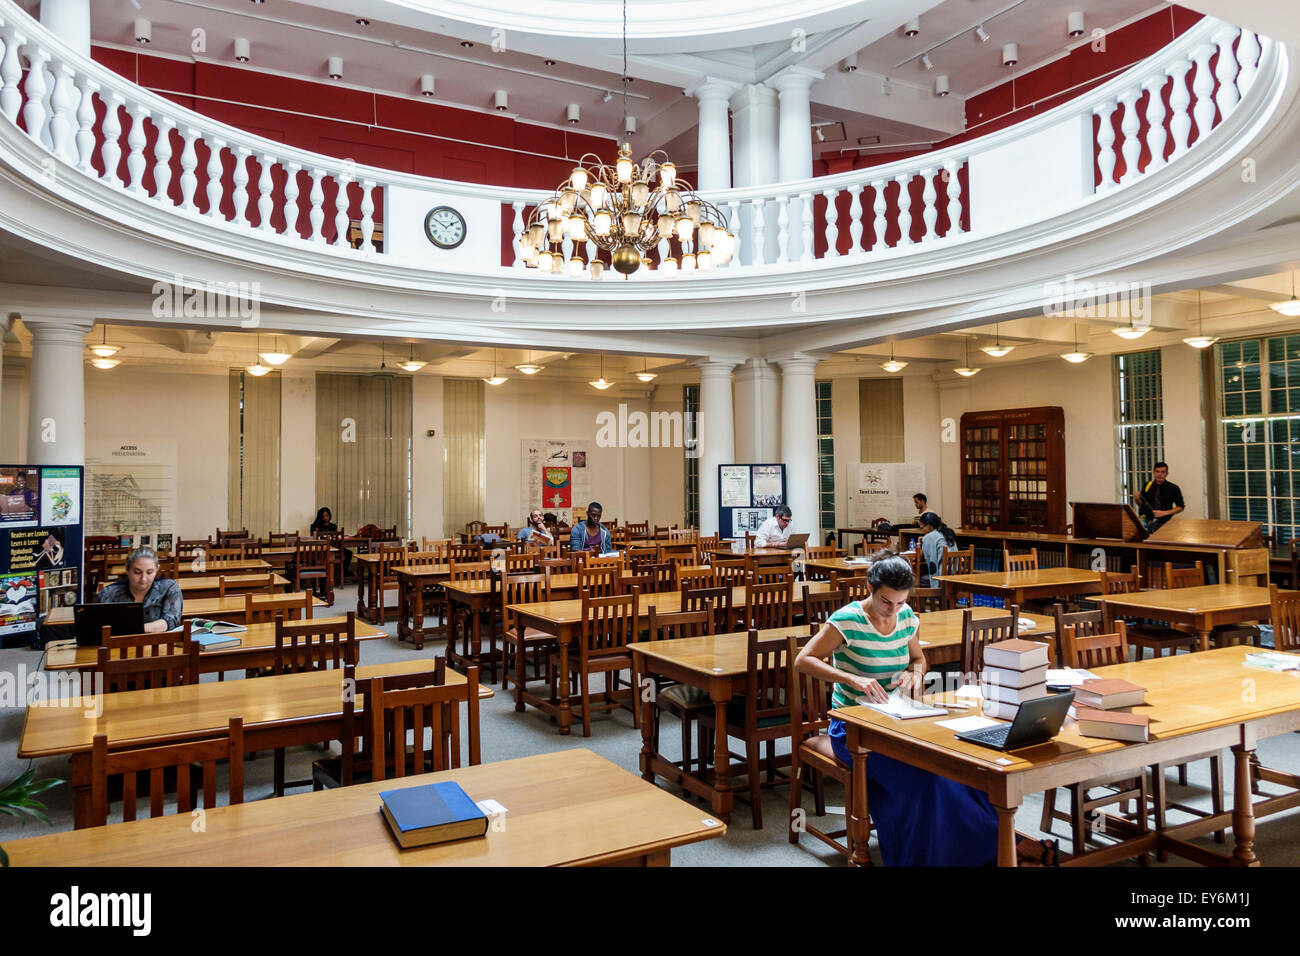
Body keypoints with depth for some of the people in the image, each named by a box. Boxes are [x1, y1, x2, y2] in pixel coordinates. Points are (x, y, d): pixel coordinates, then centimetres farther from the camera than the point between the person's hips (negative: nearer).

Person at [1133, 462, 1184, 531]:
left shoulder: (1173, 488, 0)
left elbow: (1180, 507, 3)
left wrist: (1164, 513, -10)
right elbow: (1141, 504, 15)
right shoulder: (1147, 486, 6)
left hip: (1164, 520, -2)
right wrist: (1137, 499, -8)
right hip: (1148, 520, 2)